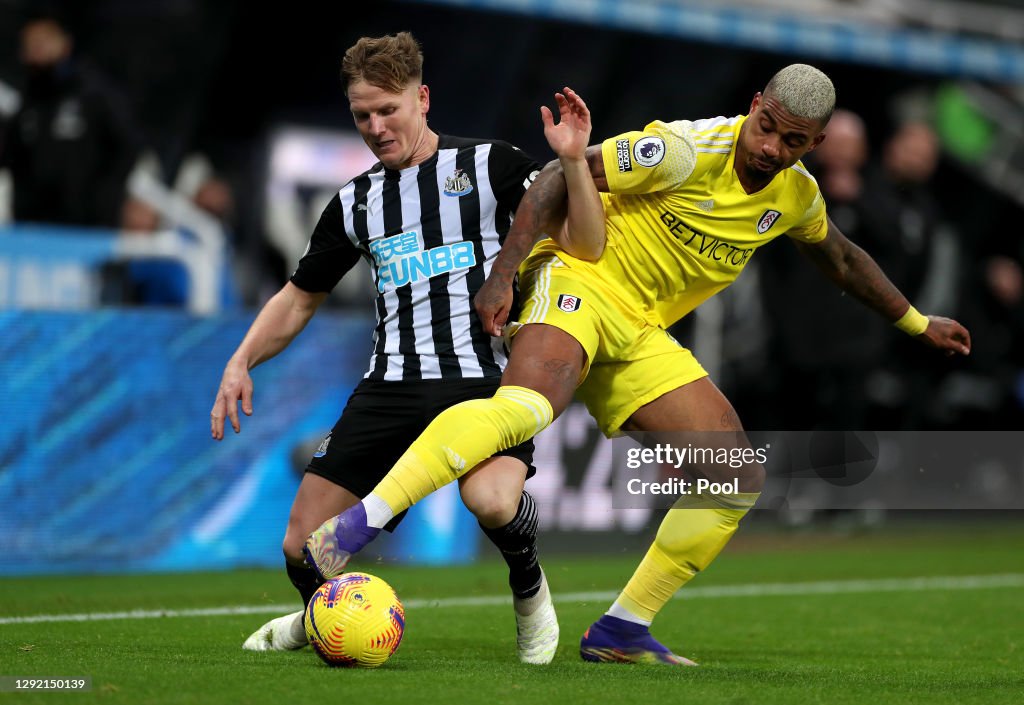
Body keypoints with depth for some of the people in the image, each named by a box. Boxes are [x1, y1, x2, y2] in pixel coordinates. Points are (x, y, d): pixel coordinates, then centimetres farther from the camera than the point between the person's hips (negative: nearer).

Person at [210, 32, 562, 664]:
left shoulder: (489, 164, 6)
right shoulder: (355, 203, 17)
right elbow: (301, 297, 26)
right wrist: (242, 361, 11)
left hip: (485, 378, -4)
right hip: (391, 390, 4)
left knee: (491, 501, -36)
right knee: (305, 546, -5)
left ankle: (528, 585, 0)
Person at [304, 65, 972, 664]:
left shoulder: (796, 196, 7)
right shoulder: (688, 151, -16)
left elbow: (843, 259, 30)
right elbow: (558, 178, -16)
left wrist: (919, 323, 37)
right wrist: (502, 274, -24)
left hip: (640, 335, 8)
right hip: (580, 284, -8)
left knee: (741, 478, -1)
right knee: (527, 405, -38)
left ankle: (622, 631, 5)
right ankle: (351, 529, -41)